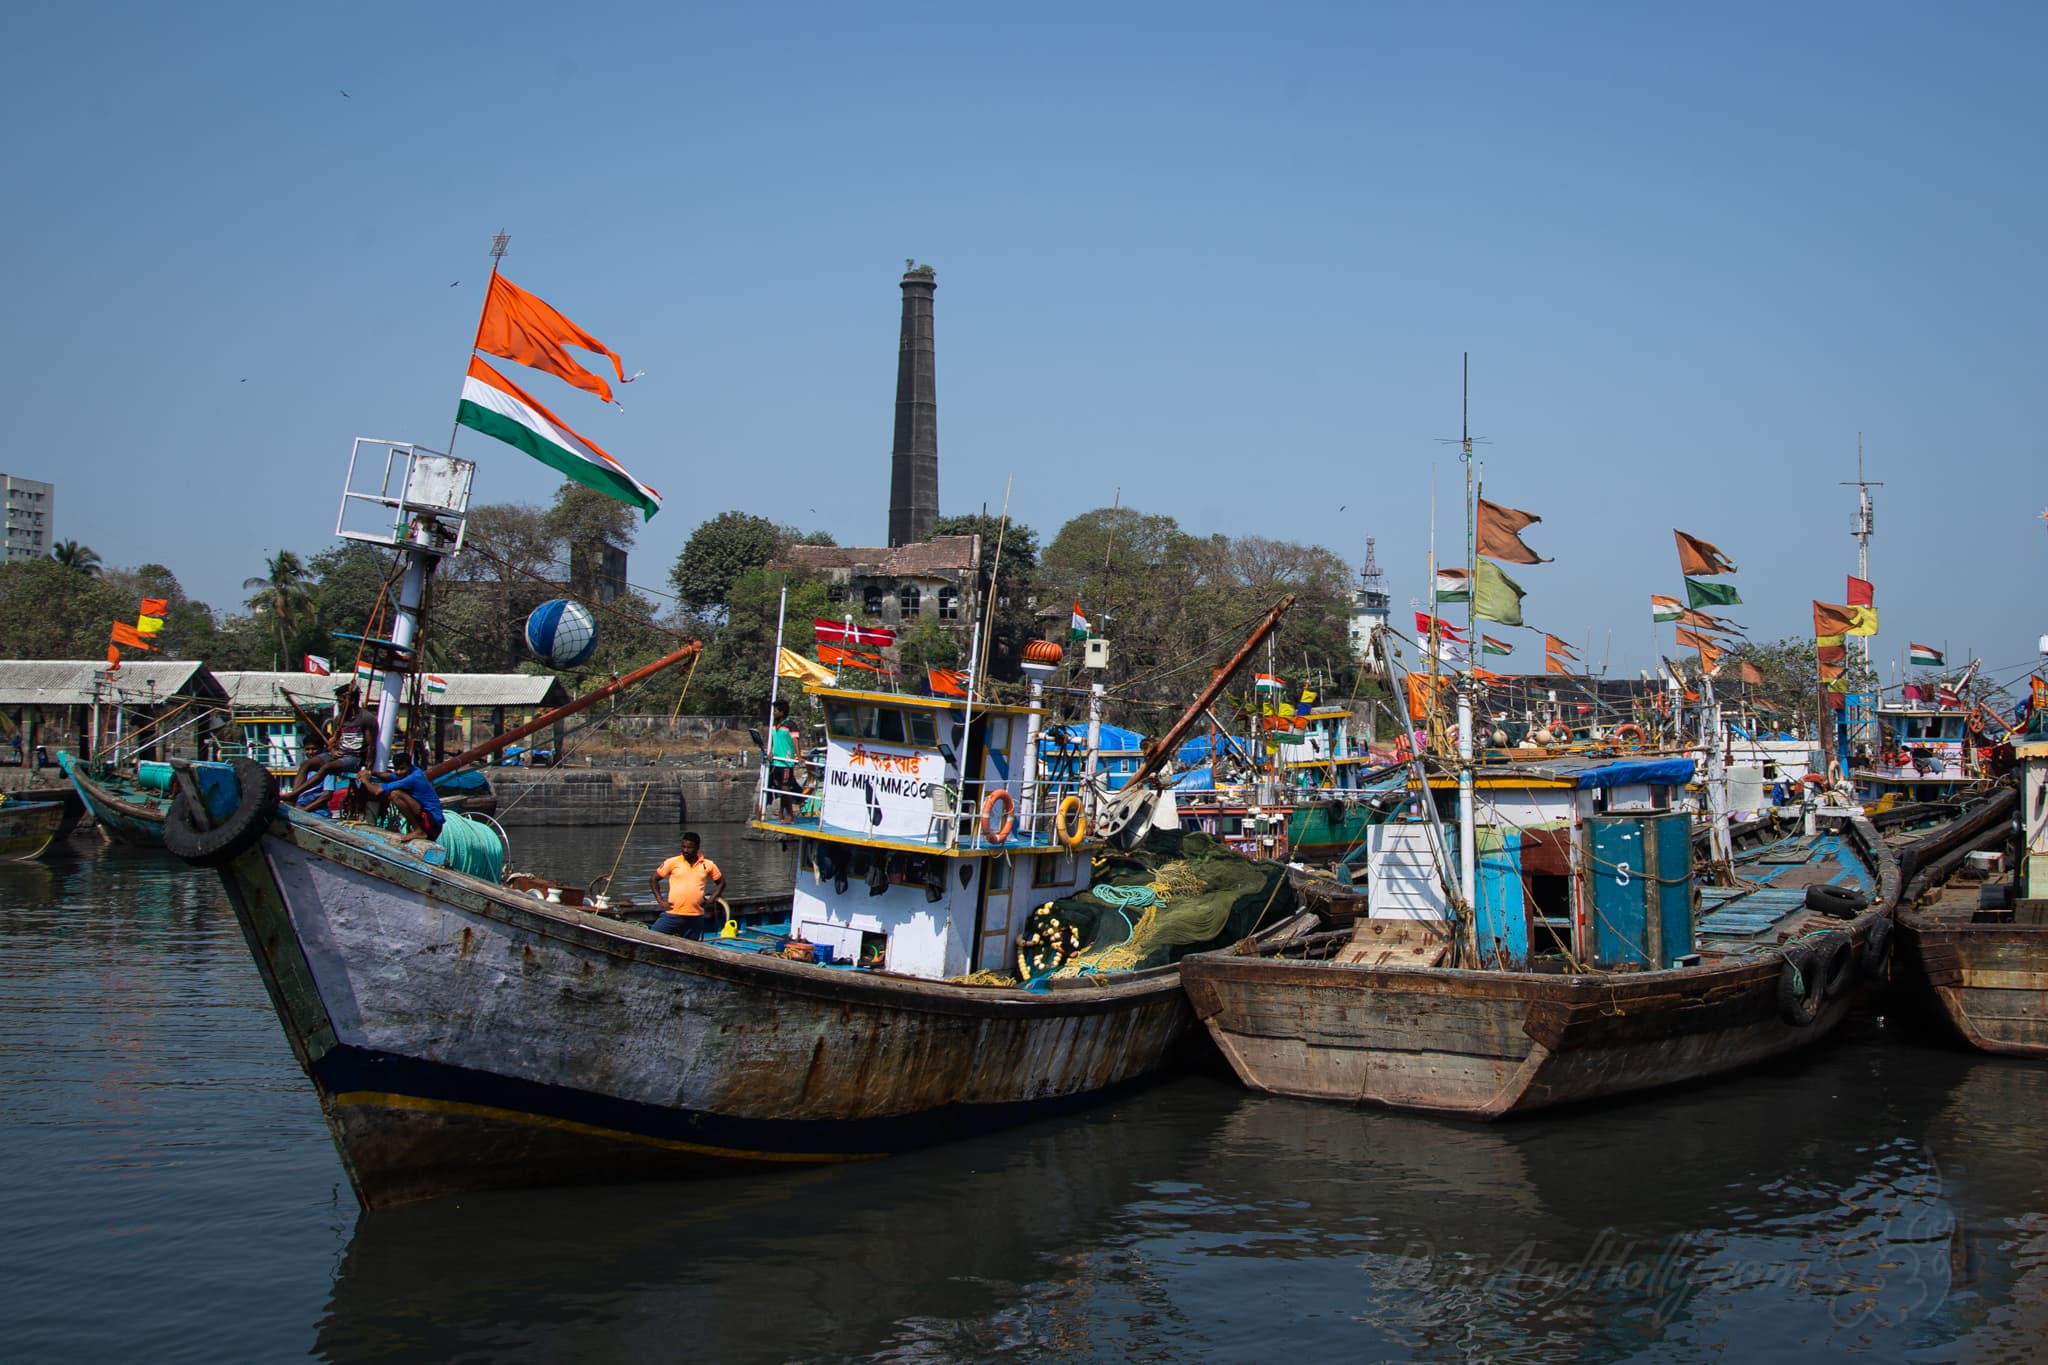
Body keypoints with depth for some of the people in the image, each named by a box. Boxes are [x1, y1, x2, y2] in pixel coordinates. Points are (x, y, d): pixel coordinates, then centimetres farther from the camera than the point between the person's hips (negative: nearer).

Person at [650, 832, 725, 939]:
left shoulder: (708, 865, 4)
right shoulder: (673, 862, 0)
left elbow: (721, 882, 18)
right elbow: (653, 880, 7)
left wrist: (711, 899, 5)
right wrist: (660, 900, -2)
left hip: (695, 918, 1)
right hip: (672, 914, -1)